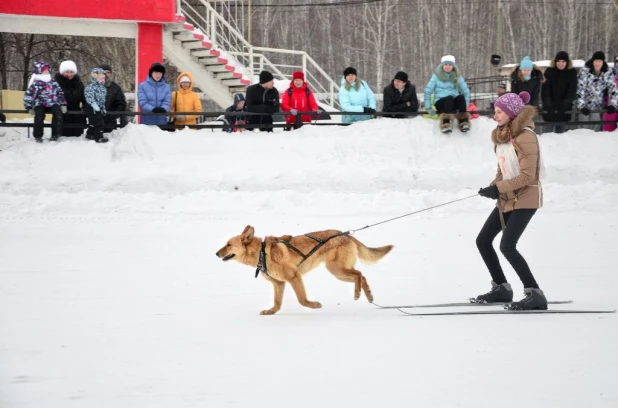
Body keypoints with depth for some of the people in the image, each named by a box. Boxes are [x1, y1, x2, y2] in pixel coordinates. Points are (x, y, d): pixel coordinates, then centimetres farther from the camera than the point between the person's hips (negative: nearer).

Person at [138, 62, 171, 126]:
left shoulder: (167, 87, 8)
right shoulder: (142, 86, 3)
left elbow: (167, 102, -2)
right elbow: (142, 102, -7)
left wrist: (163, 109, -26)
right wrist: (152, 109, -25)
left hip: (161, 122, 2)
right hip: (146, 122, -2)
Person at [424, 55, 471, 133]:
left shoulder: (457, 77, 9)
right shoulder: (436, 76, 3)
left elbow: (466, 91, 7)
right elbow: (427, 91, 1)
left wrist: (464, 108, -5)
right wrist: (428, 108, -7)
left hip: (453, 104, 2)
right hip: (440, 103, -2)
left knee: (460, 97, -31)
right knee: (449, 97, -36)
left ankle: (463, 121, -41)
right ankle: (445, 123, -52)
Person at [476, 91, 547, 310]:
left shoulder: (525, 136, -18)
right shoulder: (503, 135, 9)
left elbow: (527, 176, -22)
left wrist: (498, 188, -24)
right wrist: (494, 187, -3)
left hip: (525, 198, -10)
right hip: (507, 199, 10)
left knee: (507, 246, -19)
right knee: (483, 241, 11)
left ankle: (535, 294, -15)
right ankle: (502, 288, 24)